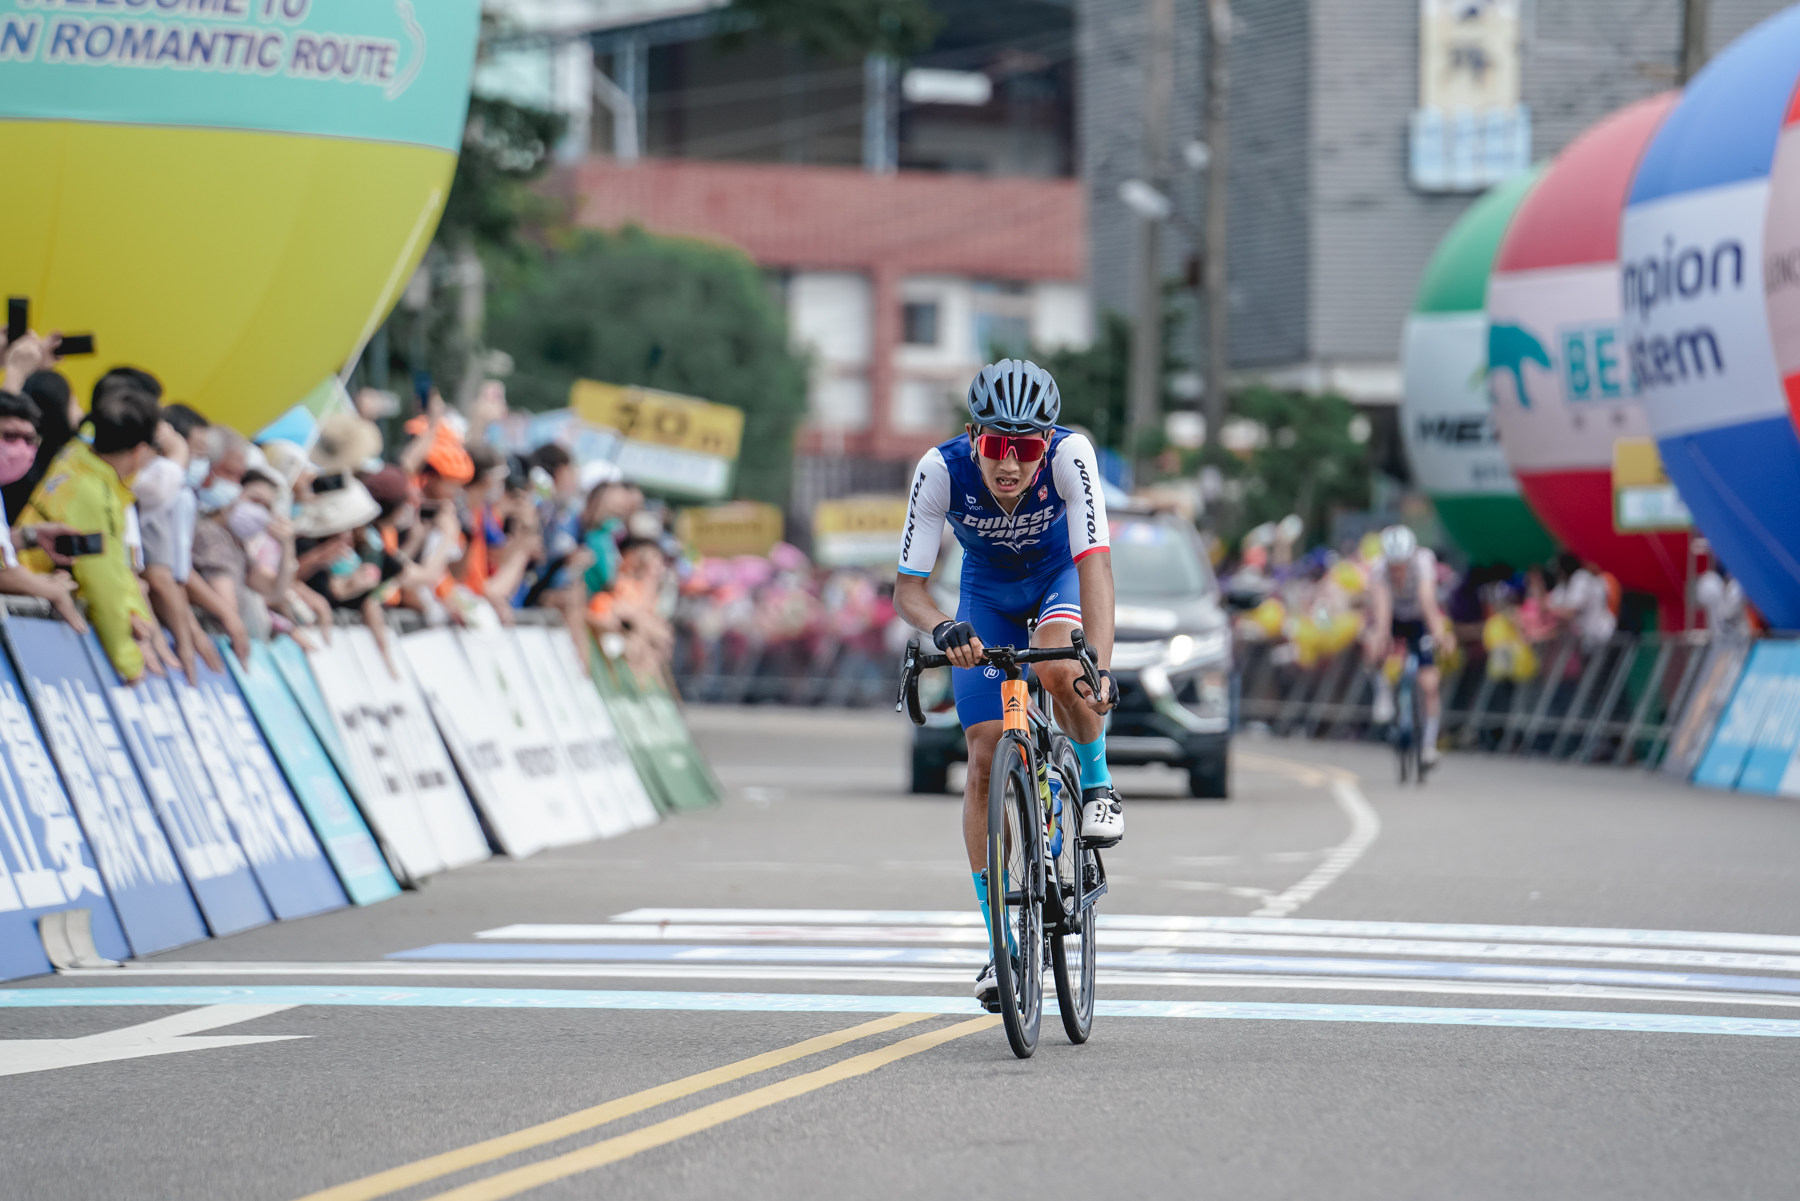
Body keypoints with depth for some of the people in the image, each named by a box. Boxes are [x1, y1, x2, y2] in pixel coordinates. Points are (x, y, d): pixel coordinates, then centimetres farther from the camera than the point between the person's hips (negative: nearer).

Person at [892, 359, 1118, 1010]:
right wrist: (943, 629, -49)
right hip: (988, 590, 1)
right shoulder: (942, 469, -31)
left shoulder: (1070, 455, -34)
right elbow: (907, 588, -27)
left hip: (1060, 573, -1)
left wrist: (1100, 665, -54)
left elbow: (1095, 564, -40)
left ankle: (1097, 783, -4)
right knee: (985, 756, -8)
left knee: (1059, 668, -36)